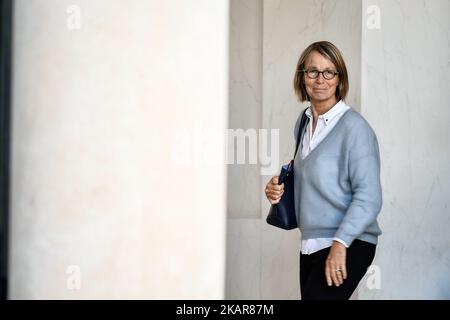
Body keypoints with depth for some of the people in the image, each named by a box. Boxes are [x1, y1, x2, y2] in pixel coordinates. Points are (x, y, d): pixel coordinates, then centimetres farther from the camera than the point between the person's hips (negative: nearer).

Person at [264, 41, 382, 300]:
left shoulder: (354, 127, -12)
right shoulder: (303, 122, 11)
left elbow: (369, 196, -16)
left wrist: (340, 243, -21)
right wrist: (278, 188, 8)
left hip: (348, 246, -7)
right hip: (311, 245, 7)